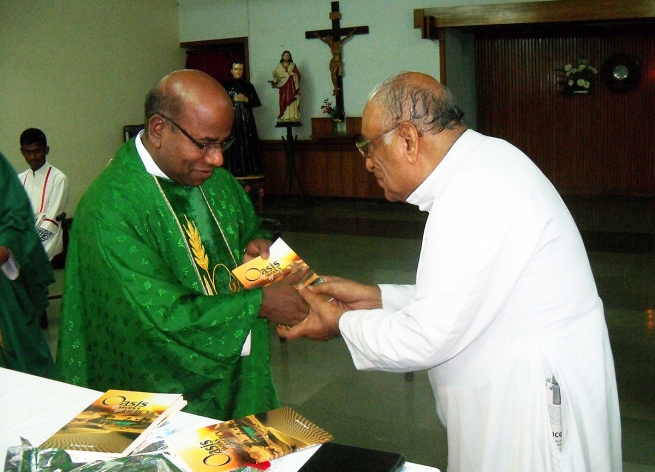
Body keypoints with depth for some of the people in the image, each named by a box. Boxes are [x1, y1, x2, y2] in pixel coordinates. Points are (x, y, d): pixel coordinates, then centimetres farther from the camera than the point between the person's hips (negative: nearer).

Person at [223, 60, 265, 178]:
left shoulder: (248, 85, 9)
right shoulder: (227, 86, 4)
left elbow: (256, 102, 8)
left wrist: (246, 100, -9)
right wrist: (234, 100, -11)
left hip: (246, 117, 1)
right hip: (232, 117, -1)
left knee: (248, 143, -3)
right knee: (234, 144, -5)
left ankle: (250, 170, 0)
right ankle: (235, 171, -3)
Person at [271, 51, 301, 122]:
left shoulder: (293, 65, 8)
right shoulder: (279, 66, 9)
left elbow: (298, 75, 3)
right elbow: (277, 77, 3)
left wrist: (293, 74, -16)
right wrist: (275, 75, -18)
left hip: (291, 87, 0)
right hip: (283, 87, 1)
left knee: (292, 102, -5)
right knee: (283, 101, -5)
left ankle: (293, 117, -5)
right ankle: (284, 117, -6)